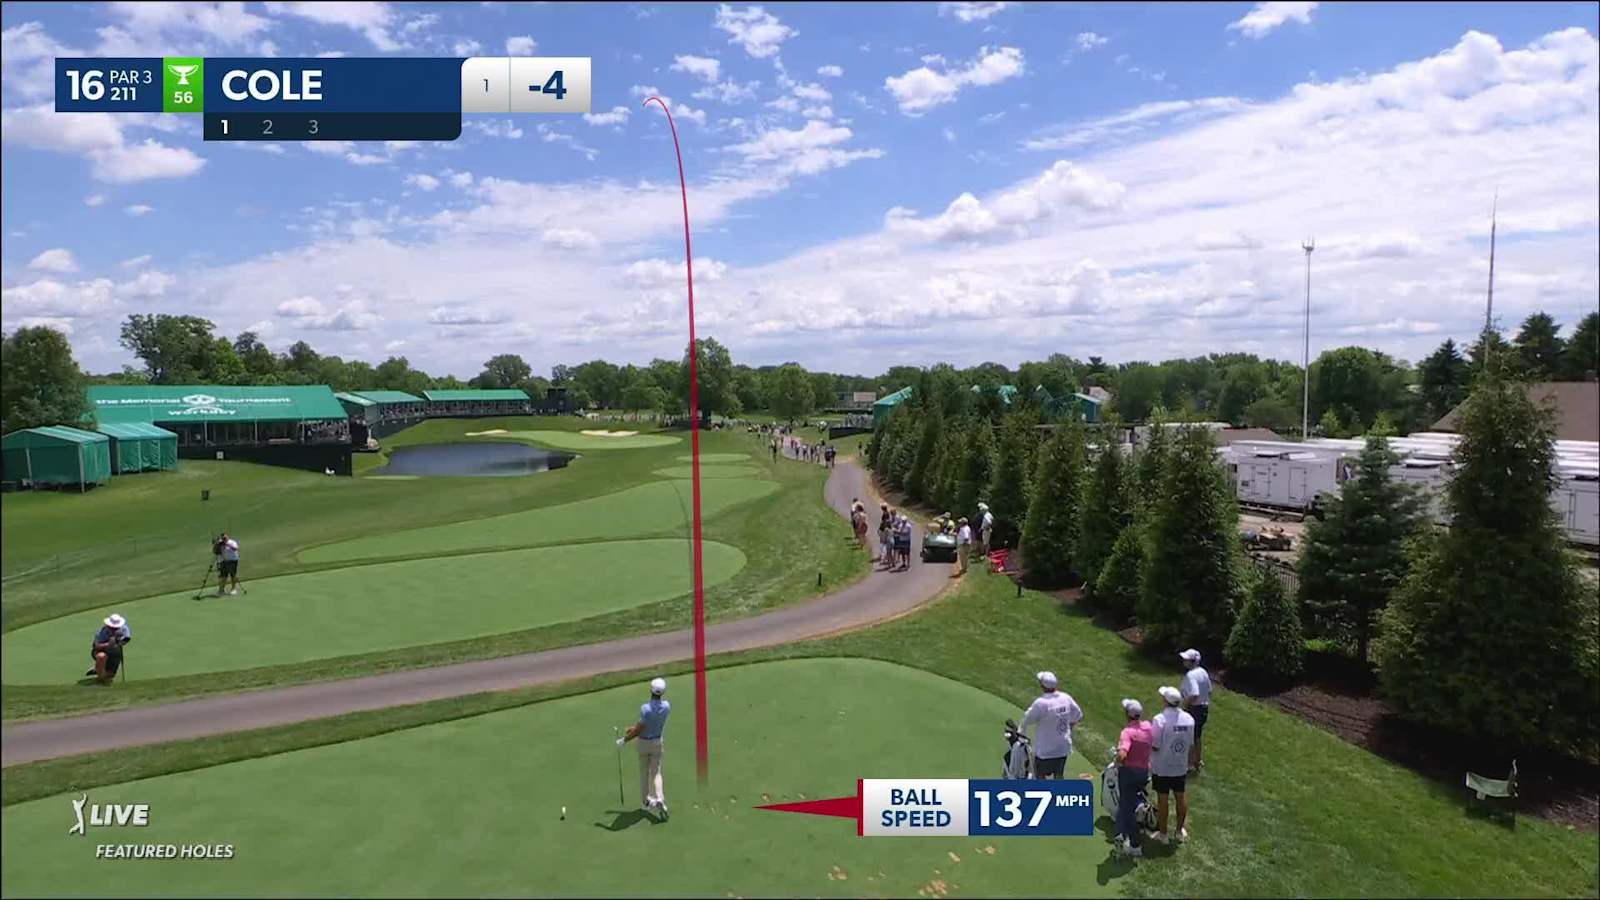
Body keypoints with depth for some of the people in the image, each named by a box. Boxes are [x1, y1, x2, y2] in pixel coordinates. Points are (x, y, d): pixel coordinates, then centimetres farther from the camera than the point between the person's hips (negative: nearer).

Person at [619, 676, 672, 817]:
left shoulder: (645, 709, -28)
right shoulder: (667, 706, -11)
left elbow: (639, 730, -24)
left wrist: (623, 740, -11)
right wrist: (635, 727, 10)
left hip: (644, 743, -3)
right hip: (657, 742, 3)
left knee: (644, 773, 16)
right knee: (656, 772, 10)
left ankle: (646, 801, 25)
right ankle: (659, 799, -12)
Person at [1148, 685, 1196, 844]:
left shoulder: (1160, 719, -24)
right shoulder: (1189, 719, -7)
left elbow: (1155, 746, -20)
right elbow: (1190, 742, 4)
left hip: (1161, 767, -4)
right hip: (1181, 766, 4)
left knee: (1162, 798, 8)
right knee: (1181, 796, 19)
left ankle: (1162, 833, 19)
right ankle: (1181, 830, 32)